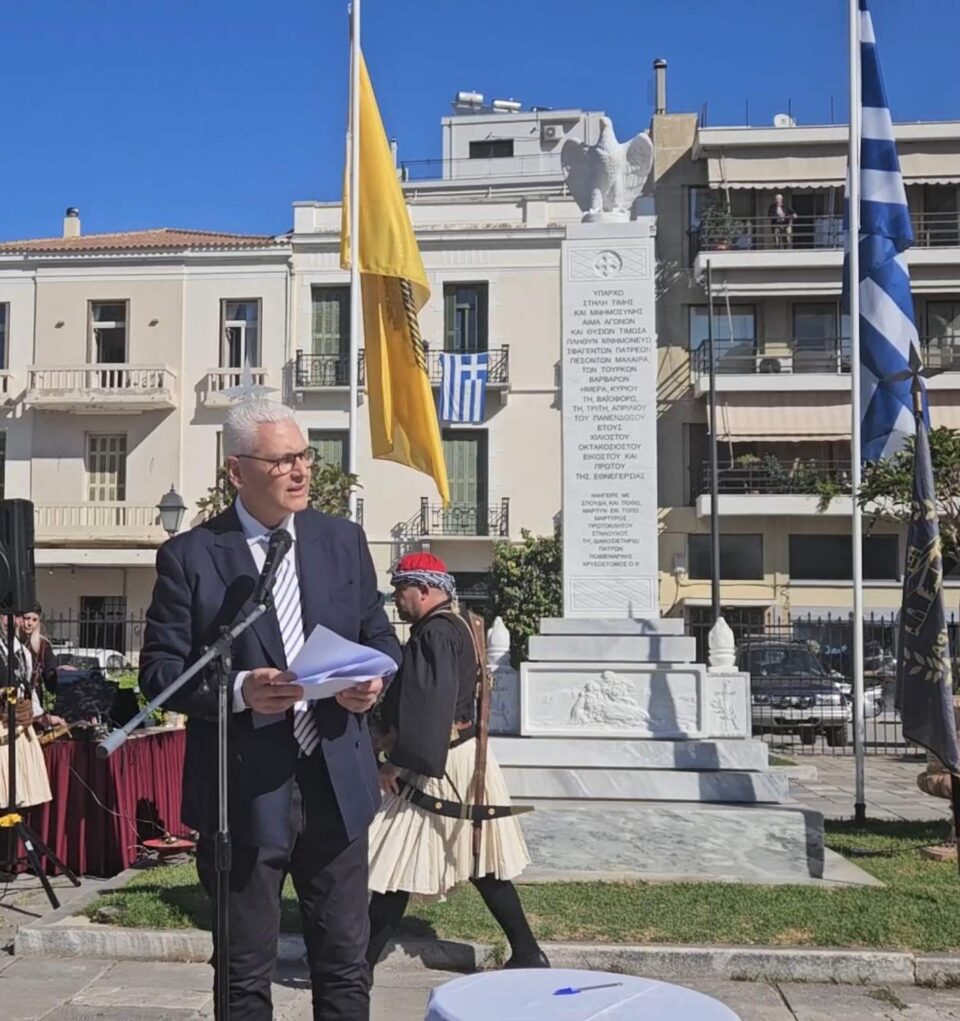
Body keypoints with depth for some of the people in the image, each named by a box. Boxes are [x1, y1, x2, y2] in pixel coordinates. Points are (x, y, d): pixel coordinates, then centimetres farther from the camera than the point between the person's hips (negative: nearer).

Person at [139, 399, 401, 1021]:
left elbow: (380, 637, 13)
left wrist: (374, 679, -9)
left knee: (346, 965, 13)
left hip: (337, 783, 3)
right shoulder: (190, 556, -5)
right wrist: (238, 691, -22)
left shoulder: (344, 540, 6)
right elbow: (159, 672, -6)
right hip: (244, 790, -3)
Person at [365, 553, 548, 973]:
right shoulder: (458, 626, 13)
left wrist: (398, 761, -19)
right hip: (464, 758, 10)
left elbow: (427, 706, -24)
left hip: (438, 766, -10)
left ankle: (364, 959, 10)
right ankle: (527, 954, 18)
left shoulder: (434, 634, -18)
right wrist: (394, 737, 12)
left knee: (399, 858, 0)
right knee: (481, 861, 13)